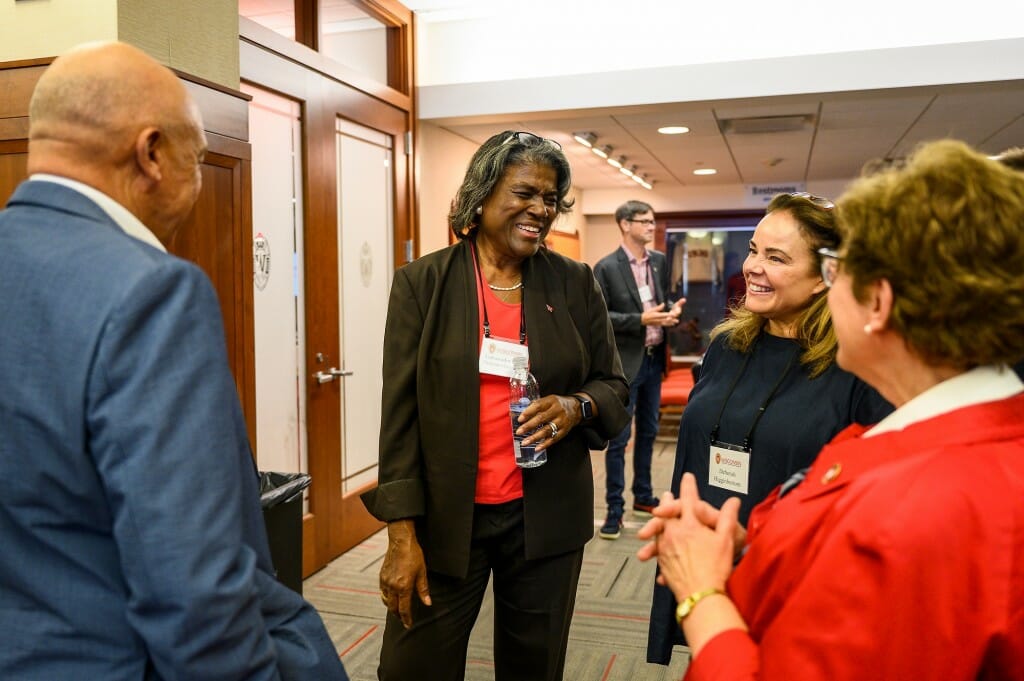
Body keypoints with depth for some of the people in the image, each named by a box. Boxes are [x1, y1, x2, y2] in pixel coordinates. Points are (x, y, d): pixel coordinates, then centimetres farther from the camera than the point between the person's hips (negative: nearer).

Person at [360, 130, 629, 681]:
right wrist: (402, 534, -9)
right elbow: (400, 413, -5)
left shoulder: (575, 284, 2)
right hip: (443, 517, -1)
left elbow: (614, 385, 9)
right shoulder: (421, 283, -4)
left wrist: (578, 406, -15)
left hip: (546, 518, 2)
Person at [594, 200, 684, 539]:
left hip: (654, 358, 6)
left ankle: (643, 497, 32)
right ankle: (614, 510, 10)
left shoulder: (659, 261, 6)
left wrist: (672, 309, -8)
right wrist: (640, 320, -23)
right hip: (625, 361, -6)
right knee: (619, 438, 0)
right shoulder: (606, 267, -12)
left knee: (648, 432, 17)